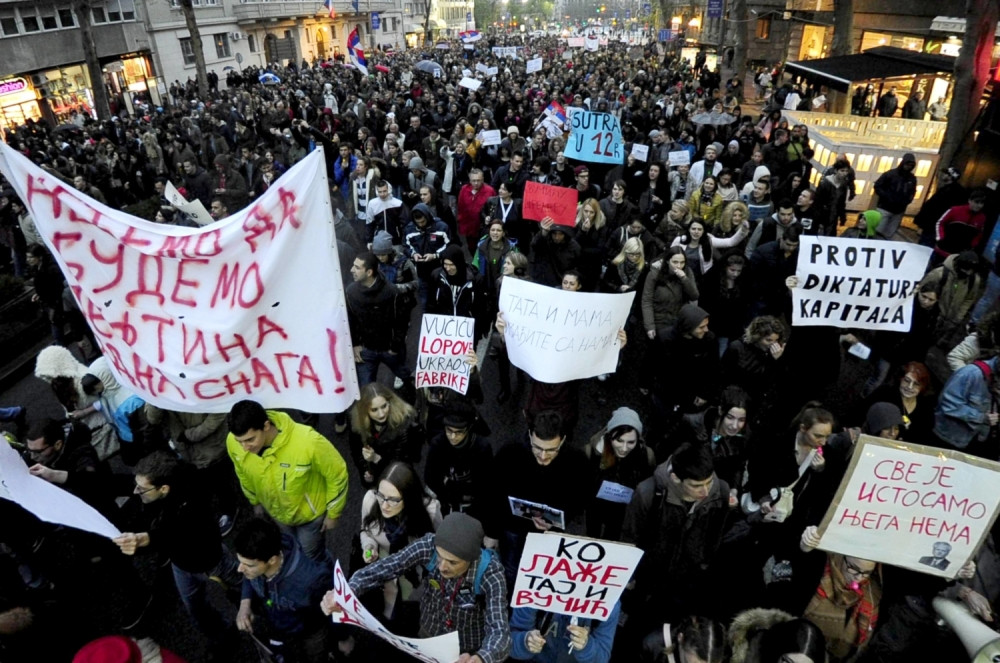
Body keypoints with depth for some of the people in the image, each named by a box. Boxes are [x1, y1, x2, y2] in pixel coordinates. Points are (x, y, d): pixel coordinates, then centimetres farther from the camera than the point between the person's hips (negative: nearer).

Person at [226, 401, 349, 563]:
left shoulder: (308, 442, -43)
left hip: (309, 512, -4)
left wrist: (332, 513, -11)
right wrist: (255, 501, 13)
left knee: (312, 556, 21)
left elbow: (337, 473, -24)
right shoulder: (233, 442, -29)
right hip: (276, 510, 4)